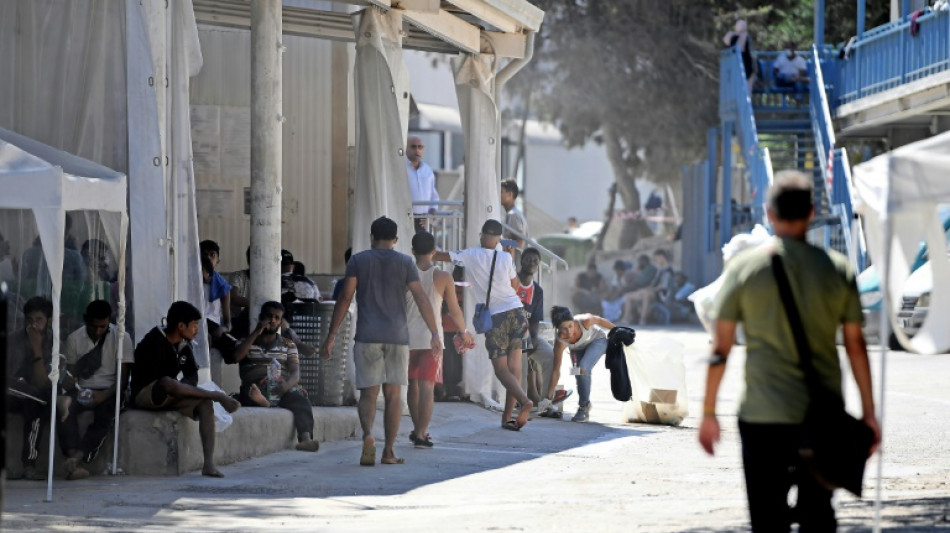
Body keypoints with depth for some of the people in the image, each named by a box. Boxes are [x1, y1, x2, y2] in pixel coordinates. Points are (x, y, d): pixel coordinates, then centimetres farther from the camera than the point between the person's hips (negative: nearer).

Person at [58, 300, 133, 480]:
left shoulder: (121, 338, -1)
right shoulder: (74, 339, 5)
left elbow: (123, 377, -4)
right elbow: (70, 374, 8)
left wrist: (105, 395, -22)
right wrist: (75, 391, -16)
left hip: (109, 391, -2)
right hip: (83, 390, 2)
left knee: (105, 414, -36)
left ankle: (78, 457, -45)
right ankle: (74, 456, -44)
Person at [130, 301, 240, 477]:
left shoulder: (184, 346, 8)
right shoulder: (154, 342, -15)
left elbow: (192, 377, 8)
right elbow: (150, 377, -20)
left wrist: (181, 388, -14)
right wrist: (178, 386, -13)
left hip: (168, 397, 7)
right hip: (144, 396, -7)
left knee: (205, 404, -20)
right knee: (167, 382, -42)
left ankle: (209, 464, -29)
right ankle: (219, 397, -32)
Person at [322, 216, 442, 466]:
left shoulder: (358, 261, 4)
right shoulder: (405, 263, 6)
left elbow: (345, 298, -1)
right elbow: (422, 299, 0)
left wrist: (332, 335, 2)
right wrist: (435, 335, 2)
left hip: (367, 337, -1)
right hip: (397, 336, 1)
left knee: (368, 393, 0)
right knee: (393, 394, 7)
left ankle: (368, 434, -26)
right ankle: (389, 452, 6)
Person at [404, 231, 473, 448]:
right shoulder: (443, 278, -3)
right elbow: (454, 310, 2)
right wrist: (464, 332, 18)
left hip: (408, 337, 2)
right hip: (432, 338, -2)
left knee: (413, 384, 17)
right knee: (427, 385, -2)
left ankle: (417, 429, 29)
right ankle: (421, 434, -9)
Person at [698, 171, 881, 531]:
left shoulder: (744, 268, -2)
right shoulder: (838, 269, 2)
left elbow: (720, 348, -1)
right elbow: (856, 345, 4)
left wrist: (708, 413, 7)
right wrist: (868, 413, 10)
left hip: (764, 417, -2)